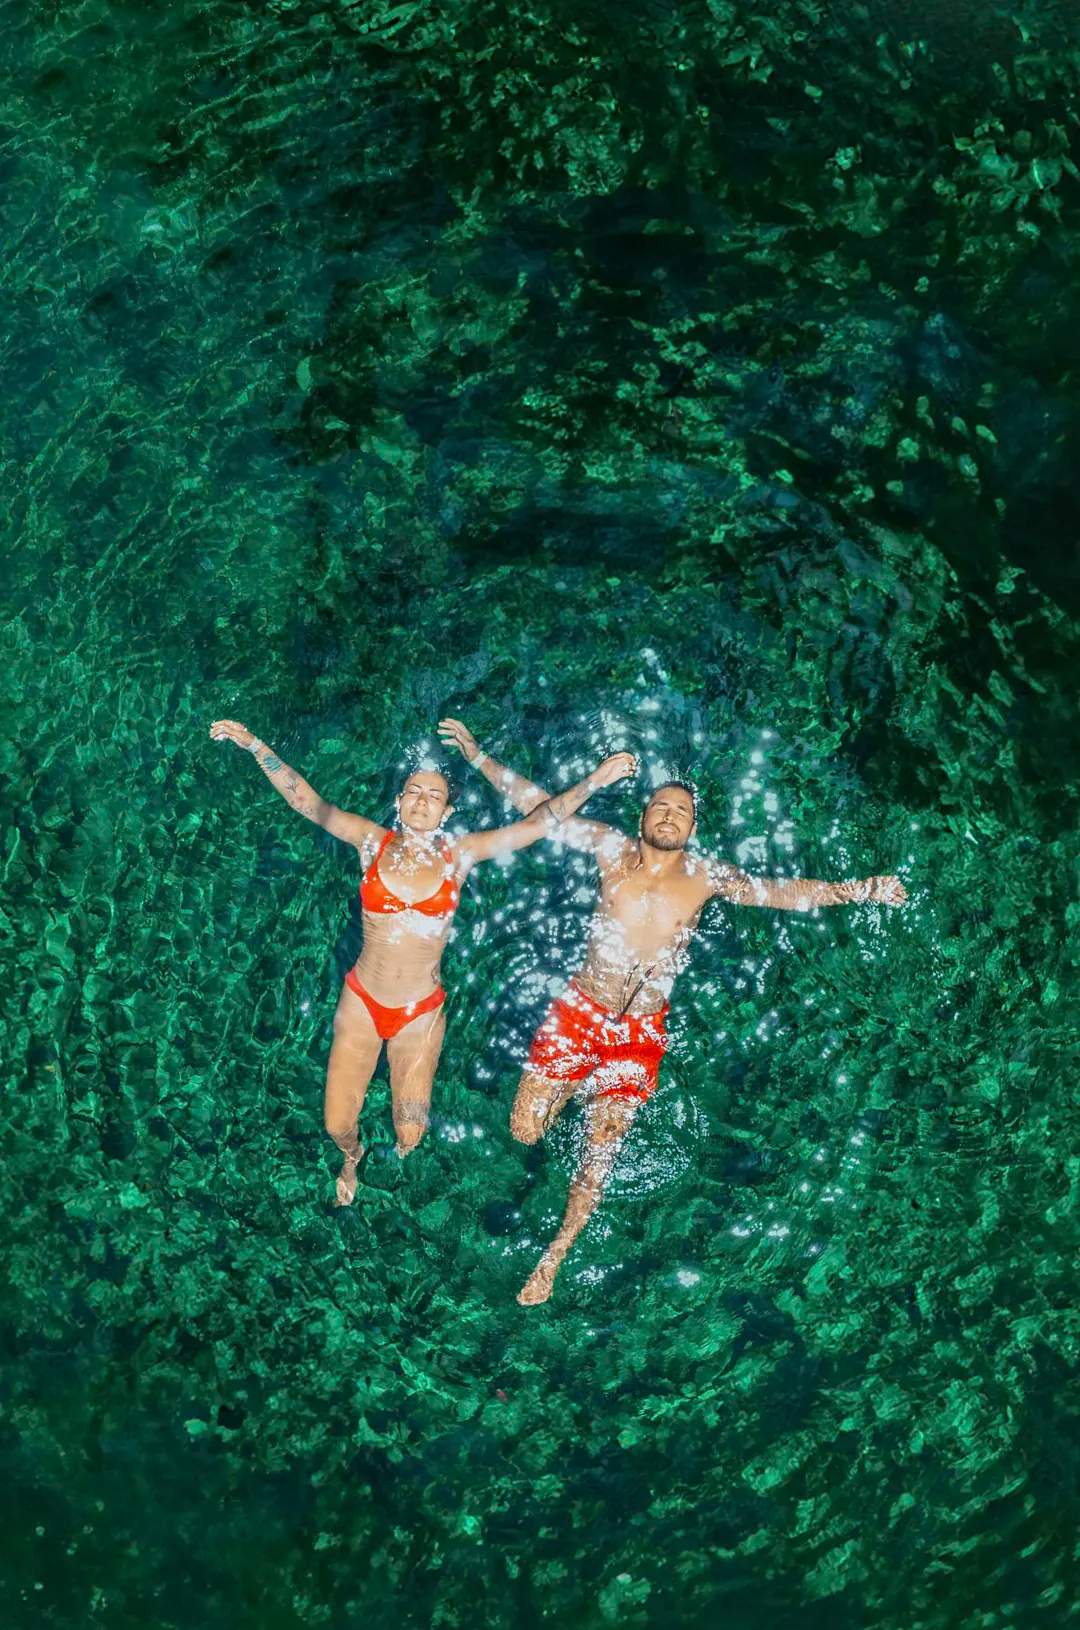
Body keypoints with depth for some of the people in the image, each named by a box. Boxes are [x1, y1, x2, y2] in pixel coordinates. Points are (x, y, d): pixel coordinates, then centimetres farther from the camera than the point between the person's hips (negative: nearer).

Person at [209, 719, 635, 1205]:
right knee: (337, 1124, 4)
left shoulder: (459, 854, -5)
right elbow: (307, 803, -12)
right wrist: (255, 746, -21)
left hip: (421, 1013, 0)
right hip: (361, 1003, 0)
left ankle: (397, 1165, 47)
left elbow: (537, 823, -8)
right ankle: (351, 1157, 44)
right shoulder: (373, 841, -6)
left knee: (410, 1136, 6)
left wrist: (594, 781, -16)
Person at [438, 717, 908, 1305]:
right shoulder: (612, 849, -6)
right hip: (577, 1014, 0)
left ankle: (554, 1259, 24)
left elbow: (782, 891, -3)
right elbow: (538, 805, -2)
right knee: (524, 1131, 0)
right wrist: (476, 755, -3)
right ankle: (566, 1092, 37)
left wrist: (857, 890, -12)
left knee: (600, 1154, 3)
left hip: (639, 1035, 0)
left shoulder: (706, 876, -4)